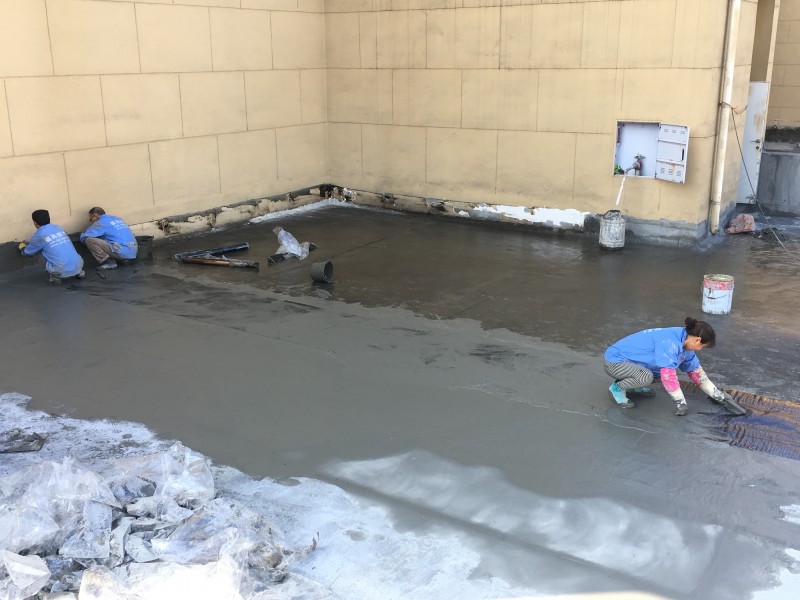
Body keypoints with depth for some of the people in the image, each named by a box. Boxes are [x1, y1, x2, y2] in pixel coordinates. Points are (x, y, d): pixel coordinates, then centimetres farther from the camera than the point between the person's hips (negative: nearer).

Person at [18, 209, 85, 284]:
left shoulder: (39, 235, 1)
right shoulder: (58, 228, 16)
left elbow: (27, 253, 18)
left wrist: (22, 247, 43)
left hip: (62, 272, -5)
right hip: (78, 266, 5)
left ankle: (55, 277, 8)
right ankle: (79, 272, 21)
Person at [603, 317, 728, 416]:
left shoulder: (685, 342, 2)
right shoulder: (670, 342, -28)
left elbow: (695, 370, 15)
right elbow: (668, 375, -31)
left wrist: (715, 393, 19)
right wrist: (681, 402, -22)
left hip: (628, 359, 10)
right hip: (615, 359, -9)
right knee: (646, 376, -32)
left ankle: (631, 384, 14)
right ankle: (618, 388, -6)